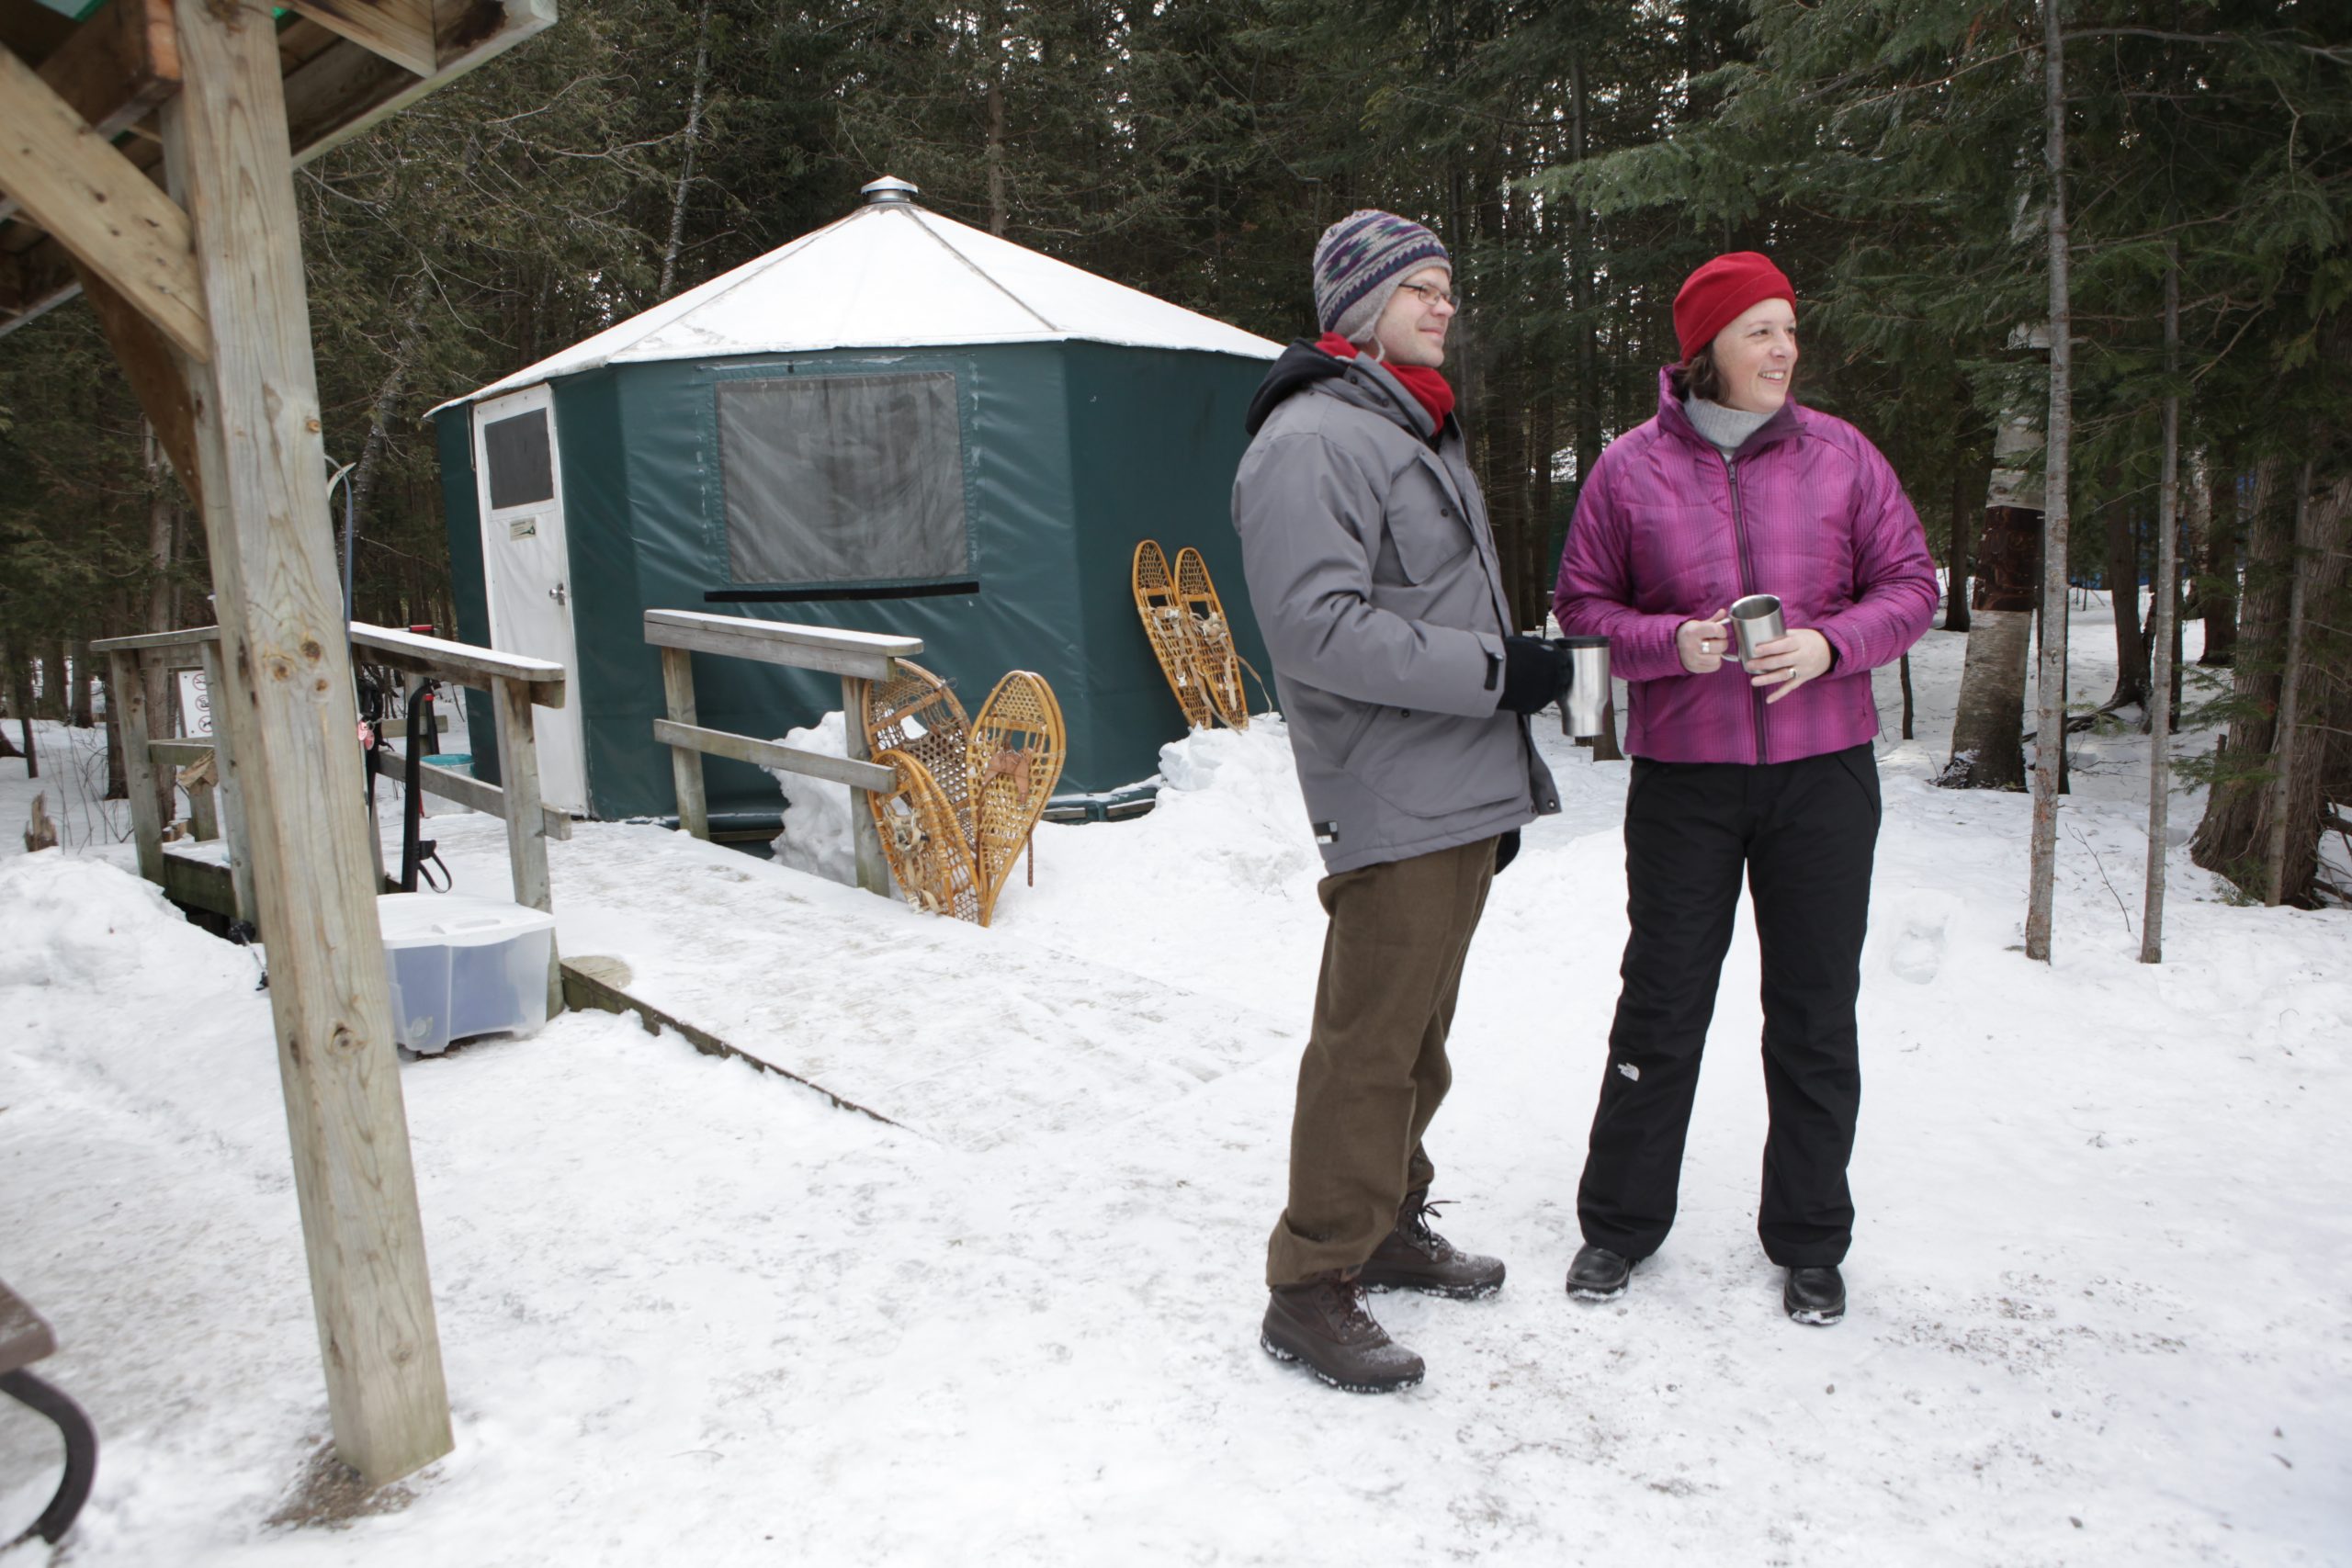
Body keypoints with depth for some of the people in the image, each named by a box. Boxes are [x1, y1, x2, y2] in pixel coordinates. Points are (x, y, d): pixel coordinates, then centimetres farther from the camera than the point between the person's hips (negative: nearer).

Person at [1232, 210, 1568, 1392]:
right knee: (1369, 1046, -6)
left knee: (1418, 1031, 17)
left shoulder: (1419, 429, 22)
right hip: (1394, 806, -10)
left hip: (1460, 801, 10)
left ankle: (1388, 1224, 32)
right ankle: (1312, 1287, 6)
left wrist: (1502, 773, 25)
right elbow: (1319, 628, -23)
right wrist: (1493, 670, -18)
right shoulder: (1311, 438, -12)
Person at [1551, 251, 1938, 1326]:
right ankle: (1619, 1221, 24)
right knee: (1661, 1004, 6)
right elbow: (1582, 605, 3)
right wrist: (1671, 642, -15)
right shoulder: (1630, 468, 0)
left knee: (1816, 1012, 9)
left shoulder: (1840, 454, 4)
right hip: (1681, 775, -1)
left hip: (1822, 770, 2)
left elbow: (1910, 585, 7)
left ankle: (1809, 1242, 26)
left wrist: (1830, 644, -13)